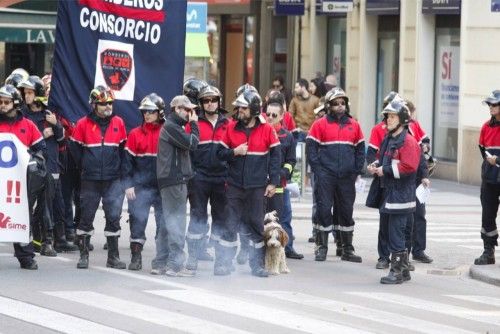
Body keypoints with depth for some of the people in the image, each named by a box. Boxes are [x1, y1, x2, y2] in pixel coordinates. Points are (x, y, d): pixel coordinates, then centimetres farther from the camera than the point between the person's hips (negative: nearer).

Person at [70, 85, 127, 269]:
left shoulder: (118, 123, 3)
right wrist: (84, 166, 7)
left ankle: (113, 256, 5)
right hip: (90, 180, -1)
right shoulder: (83, 124, -2)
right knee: (86, 217, 6)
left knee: (114, 216, -2)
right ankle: (83, 255, 15)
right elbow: (75, 148, 7)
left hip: (113, 179, 1)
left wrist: (119, 168, 8)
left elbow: (124, 147, 12)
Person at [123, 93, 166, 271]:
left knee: (164, 222, 2)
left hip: (162, 187, 0)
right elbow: (128, 160, 3)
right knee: (138, 220, 1)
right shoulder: (135, 134, 4)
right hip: (140, 187, 0)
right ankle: (136, 256, 8)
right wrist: (128, 184, -4)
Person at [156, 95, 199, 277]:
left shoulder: (173, 127, 21)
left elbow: (188, 146, 19)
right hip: (174, 180, -11)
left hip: (170, 180, 11)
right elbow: (192, 143, -16)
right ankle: (176, 265, -11)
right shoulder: (171, 127, -11)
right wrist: (194, 124, -5)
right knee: (176, 221, -10)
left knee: (168, 222, 13)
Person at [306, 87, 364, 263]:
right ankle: (321, 248, 7)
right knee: (324, 210, -2)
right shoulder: (320, 124, -1)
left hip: (347, 176, 3)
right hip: (326, 176, -3)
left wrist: (357, 170, 4)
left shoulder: (354, 125, 9)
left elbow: (360, 149, 14)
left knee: (347, 211, 8)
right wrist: (318, 169, -10)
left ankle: (347, 250, 16)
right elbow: (311, 147, -3)